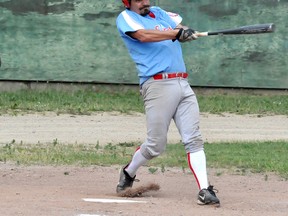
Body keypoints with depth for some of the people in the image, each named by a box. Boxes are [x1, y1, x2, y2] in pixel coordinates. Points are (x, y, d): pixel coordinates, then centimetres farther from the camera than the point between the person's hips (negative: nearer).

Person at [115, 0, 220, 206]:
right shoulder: (126, 18, 5)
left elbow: (181, 27, 12)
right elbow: (143, 35, -14)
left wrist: (184, 31, -13)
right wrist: (176, 33, -22)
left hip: (183, 84, 5)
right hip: (158, 85, -5)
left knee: (194, 140, -6)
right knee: (155, 145, -2)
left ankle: (205, 190, -10)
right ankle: (129, 172, 24)